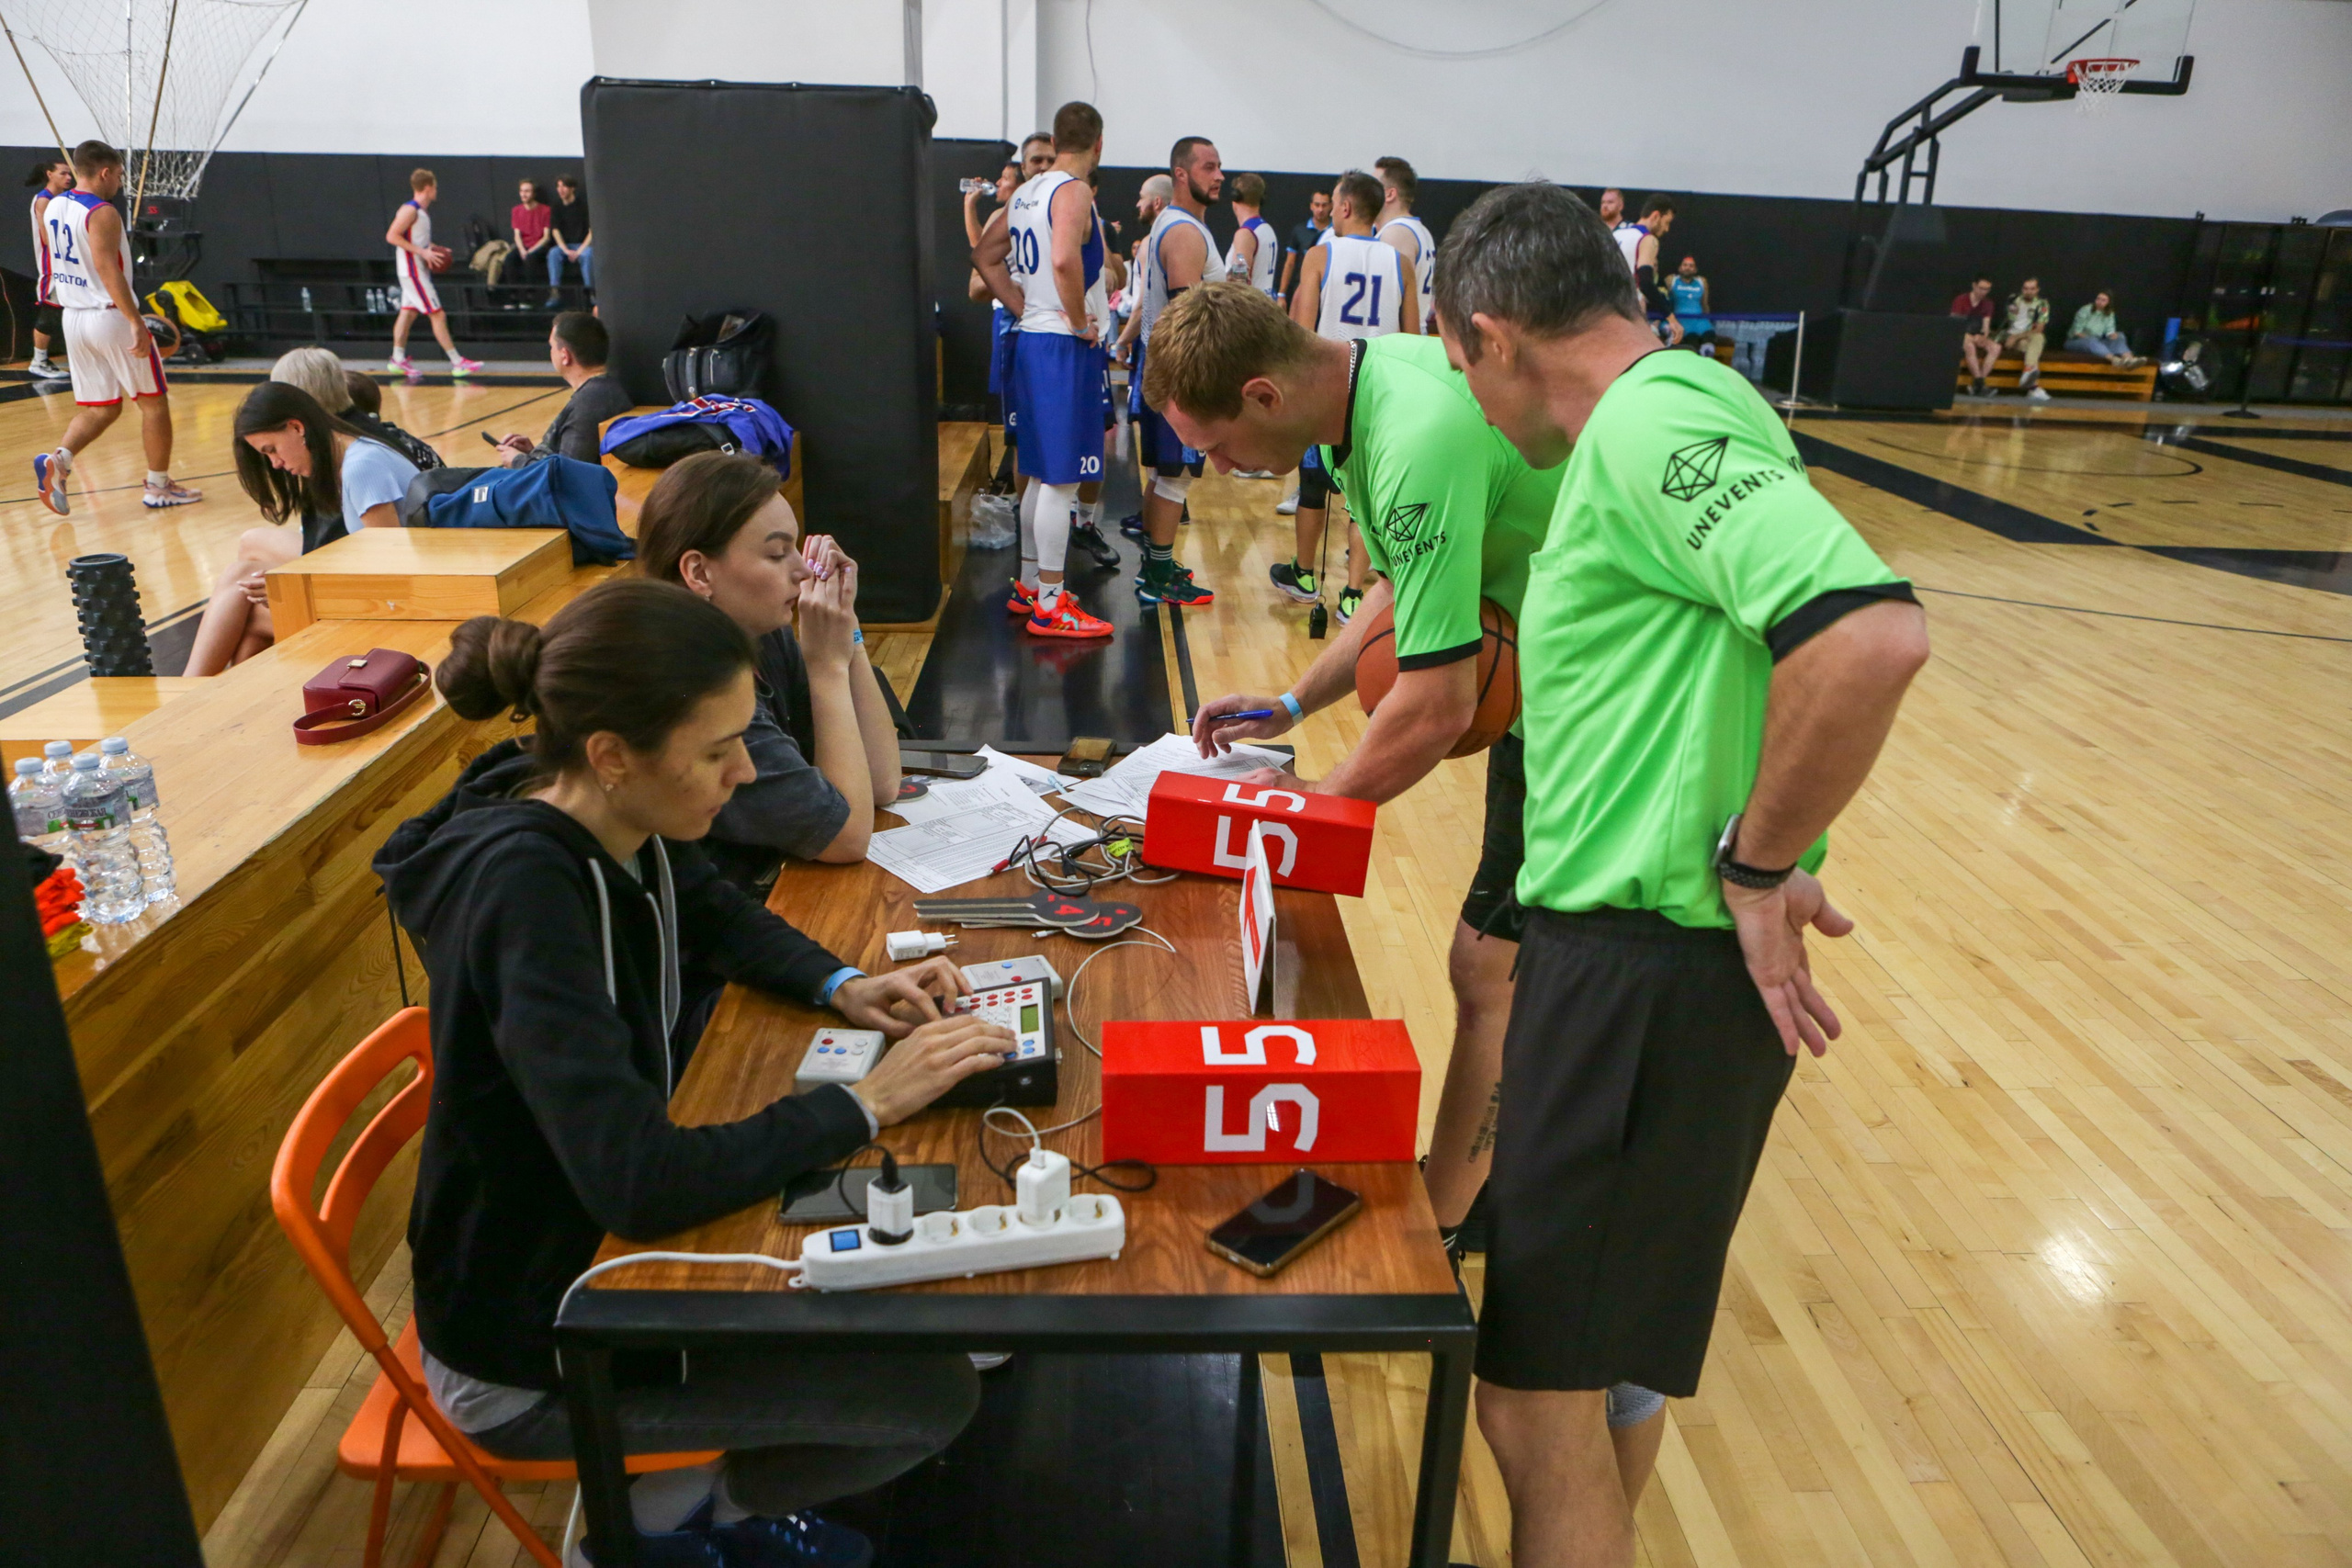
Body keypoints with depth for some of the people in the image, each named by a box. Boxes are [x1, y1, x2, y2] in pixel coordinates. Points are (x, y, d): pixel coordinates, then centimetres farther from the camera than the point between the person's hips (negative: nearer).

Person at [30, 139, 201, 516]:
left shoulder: (53, 208, 11)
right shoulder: (102, 214, -15)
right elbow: (107, 269, -24)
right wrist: (136, 322, -27)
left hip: (74, 317, 8)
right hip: (110, 317, -8)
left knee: (100, 407, 14)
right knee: (154, 401, 7)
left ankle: (58, 459, -10)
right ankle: (158, 486, 10)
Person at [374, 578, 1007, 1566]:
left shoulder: (623, 826, -10)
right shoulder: (525, 890, -33)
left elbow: (719, 919, 12)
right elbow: (640, 1181, -39)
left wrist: (842, 988, -6)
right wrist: (866, 1103, -28)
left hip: (600, 1233, 8)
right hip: (527, 1354, -8)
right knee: (934, 1393, -7)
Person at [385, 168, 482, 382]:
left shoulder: (422, 210, 13)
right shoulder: (410, 210, -15)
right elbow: (392, 236, -20)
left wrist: (434, 249, 9)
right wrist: (422, 252, -24)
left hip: (418, 270, 10)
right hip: (412, 271, -10)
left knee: (408, 312, 12)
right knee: (437, 315, -10)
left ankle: (398, 359, 18)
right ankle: (457, 363, -10)